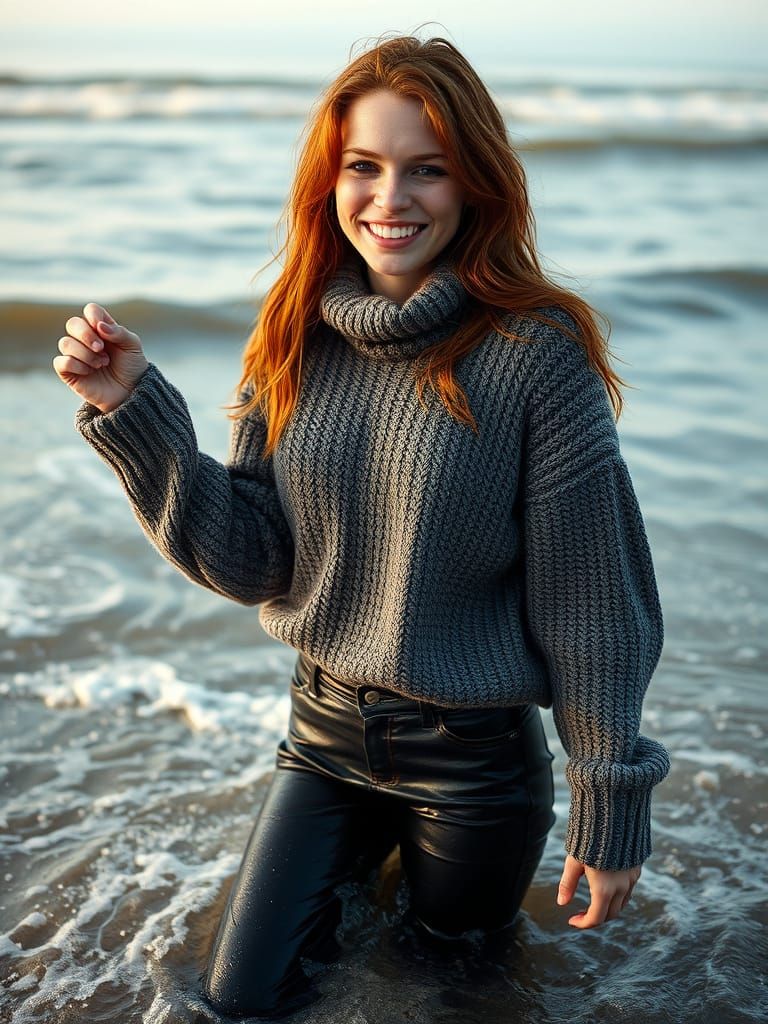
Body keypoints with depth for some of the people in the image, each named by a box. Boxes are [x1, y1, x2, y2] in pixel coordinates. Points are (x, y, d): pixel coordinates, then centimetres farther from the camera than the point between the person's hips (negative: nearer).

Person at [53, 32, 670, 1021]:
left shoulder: (536, 350, -21)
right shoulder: (295, 339, -6)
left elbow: (592, 603, -16)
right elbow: (253, 561, -7)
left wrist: (610, 812, -10)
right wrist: (135, 414, -18)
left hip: (474, 752, -3)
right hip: (325, 727, 4)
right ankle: (369, 839, 39)